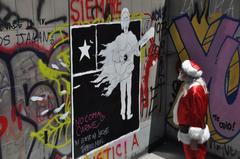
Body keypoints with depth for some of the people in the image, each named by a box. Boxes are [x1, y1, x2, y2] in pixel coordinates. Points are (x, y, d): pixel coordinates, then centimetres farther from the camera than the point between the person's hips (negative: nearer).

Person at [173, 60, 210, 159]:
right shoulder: (188, 85, 5)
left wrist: (194, 139, -21)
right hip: (187, 132, 10)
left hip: (192, 134, -10)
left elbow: (197, 116, -25)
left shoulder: (195, 90, -26)